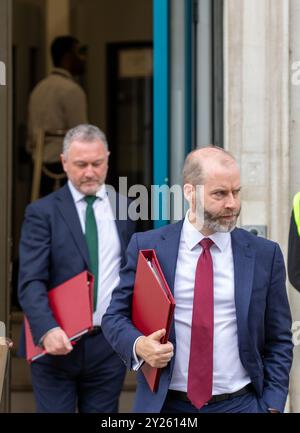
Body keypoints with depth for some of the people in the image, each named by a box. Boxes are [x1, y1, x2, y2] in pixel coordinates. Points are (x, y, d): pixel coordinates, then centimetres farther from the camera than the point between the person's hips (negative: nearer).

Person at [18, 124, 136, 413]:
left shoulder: (124, 208, 9)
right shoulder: (42, 212, -1)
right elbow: (31, 282, -9)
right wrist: (47, 330, -25)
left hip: (109, 346, 3)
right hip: (56, 345, -2)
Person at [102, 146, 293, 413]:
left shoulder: (264, 254, 1)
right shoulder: (147, 248, -1)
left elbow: (278, 342, 5)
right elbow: (115, 316, 4)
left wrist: (272, 406, -4)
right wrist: (138, 345, -16)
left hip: (239, 404, 0)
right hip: (165, 405, 0)